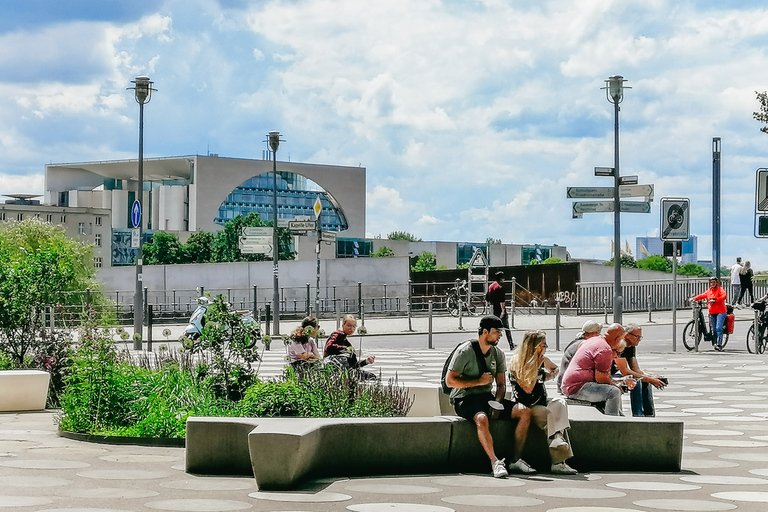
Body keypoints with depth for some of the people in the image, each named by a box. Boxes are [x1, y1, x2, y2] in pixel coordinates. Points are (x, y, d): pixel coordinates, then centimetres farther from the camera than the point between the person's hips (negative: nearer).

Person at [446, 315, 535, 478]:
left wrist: (497, 403, -6)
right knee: (482, 419, -40)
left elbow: (501, 384, 14)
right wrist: (479, 381, -15)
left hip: (488, 397, 7)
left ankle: (516, 460, -10)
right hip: (465, 399, -7)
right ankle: (495, 462, -37)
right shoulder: (465, 351, -11)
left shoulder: (498, 354, 10)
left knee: (525, 412, -11)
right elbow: (450, 381, -14)